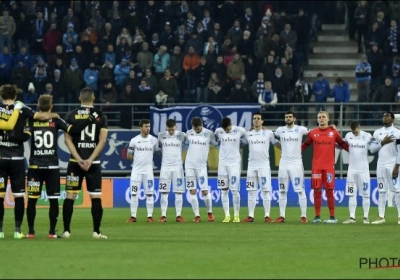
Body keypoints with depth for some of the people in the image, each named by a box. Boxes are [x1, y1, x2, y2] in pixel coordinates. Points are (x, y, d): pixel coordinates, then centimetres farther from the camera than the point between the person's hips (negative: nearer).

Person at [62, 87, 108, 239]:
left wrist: (79, 159, -8)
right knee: (96, 197, 3)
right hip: (94, 162, 0)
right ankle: (96, 231, -1)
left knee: (70, 196, 3)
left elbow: (68, 139, -4)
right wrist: (90, 160, -8)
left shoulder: (71, 115, 2)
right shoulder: (101, 116, 1)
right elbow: (102, 141, -5)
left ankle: (66, 231, 0)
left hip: (75, 162, 0)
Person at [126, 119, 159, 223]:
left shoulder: (154, 140, 2)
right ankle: (133, 216, 4)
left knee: (149, 194, 0)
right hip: (136, 170, 0)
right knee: (134, 194, -1)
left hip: (148, 171, 0)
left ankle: (150, 216, 6)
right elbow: (129, 156, 5)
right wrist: (137, 159, -5)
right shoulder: (134, 140, -1)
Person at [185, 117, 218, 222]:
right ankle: (197, 215, 3)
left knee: (205, 191, -6)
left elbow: (216, 144, 4)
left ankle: (210, 212, 14)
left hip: (201, 165, -2)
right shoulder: (189, 133, 4)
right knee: (192, 191, -1)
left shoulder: (209, 134, -4)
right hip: (189, 165, 2)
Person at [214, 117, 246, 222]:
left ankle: (236, 215, 4)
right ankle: (227, 215, 7)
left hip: (234, 163, -3)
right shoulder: (218, 131, 1)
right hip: (223, 163, 3)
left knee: (235, 190, -5)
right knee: (224, 190, 2)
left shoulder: (239, 131, -6)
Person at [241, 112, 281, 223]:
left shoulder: (268, 133, 2)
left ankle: (267, 216, -1)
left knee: (266, 191, -4)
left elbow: (275, 143, 7)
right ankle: (250, 216, 7)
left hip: (264, 166, -3)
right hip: (251, 166, 3)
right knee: (251, 191, 5)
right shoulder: (248, 134, 9)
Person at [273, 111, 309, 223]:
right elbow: (272, 136, 25)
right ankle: (282, 216, 9)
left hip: (296, 163, -3)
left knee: (300, 190, -5)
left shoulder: (300, 129, 0)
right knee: (282, 191, 5)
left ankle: (303, 216, -2)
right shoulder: (280, 130, 8)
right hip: (283, 163, 3)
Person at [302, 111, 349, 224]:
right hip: (316, 166, 1)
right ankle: (317, 216, 7)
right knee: (317, 190, 1)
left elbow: (342, 144, 8)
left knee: (329, 190, -2)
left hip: (329, 166, -1)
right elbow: (305, 145, 12)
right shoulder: (313, 133, 7)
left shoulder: (334, 132, 4)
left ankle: (332, 217, 1)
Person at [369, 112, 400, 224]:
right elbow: (372, 149, 5)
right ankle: (381, 216, 7)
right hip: (381, 165, 5)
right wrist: (382, 143, -10)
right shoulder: (377, 132, 9)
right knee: (381, 191, 5)